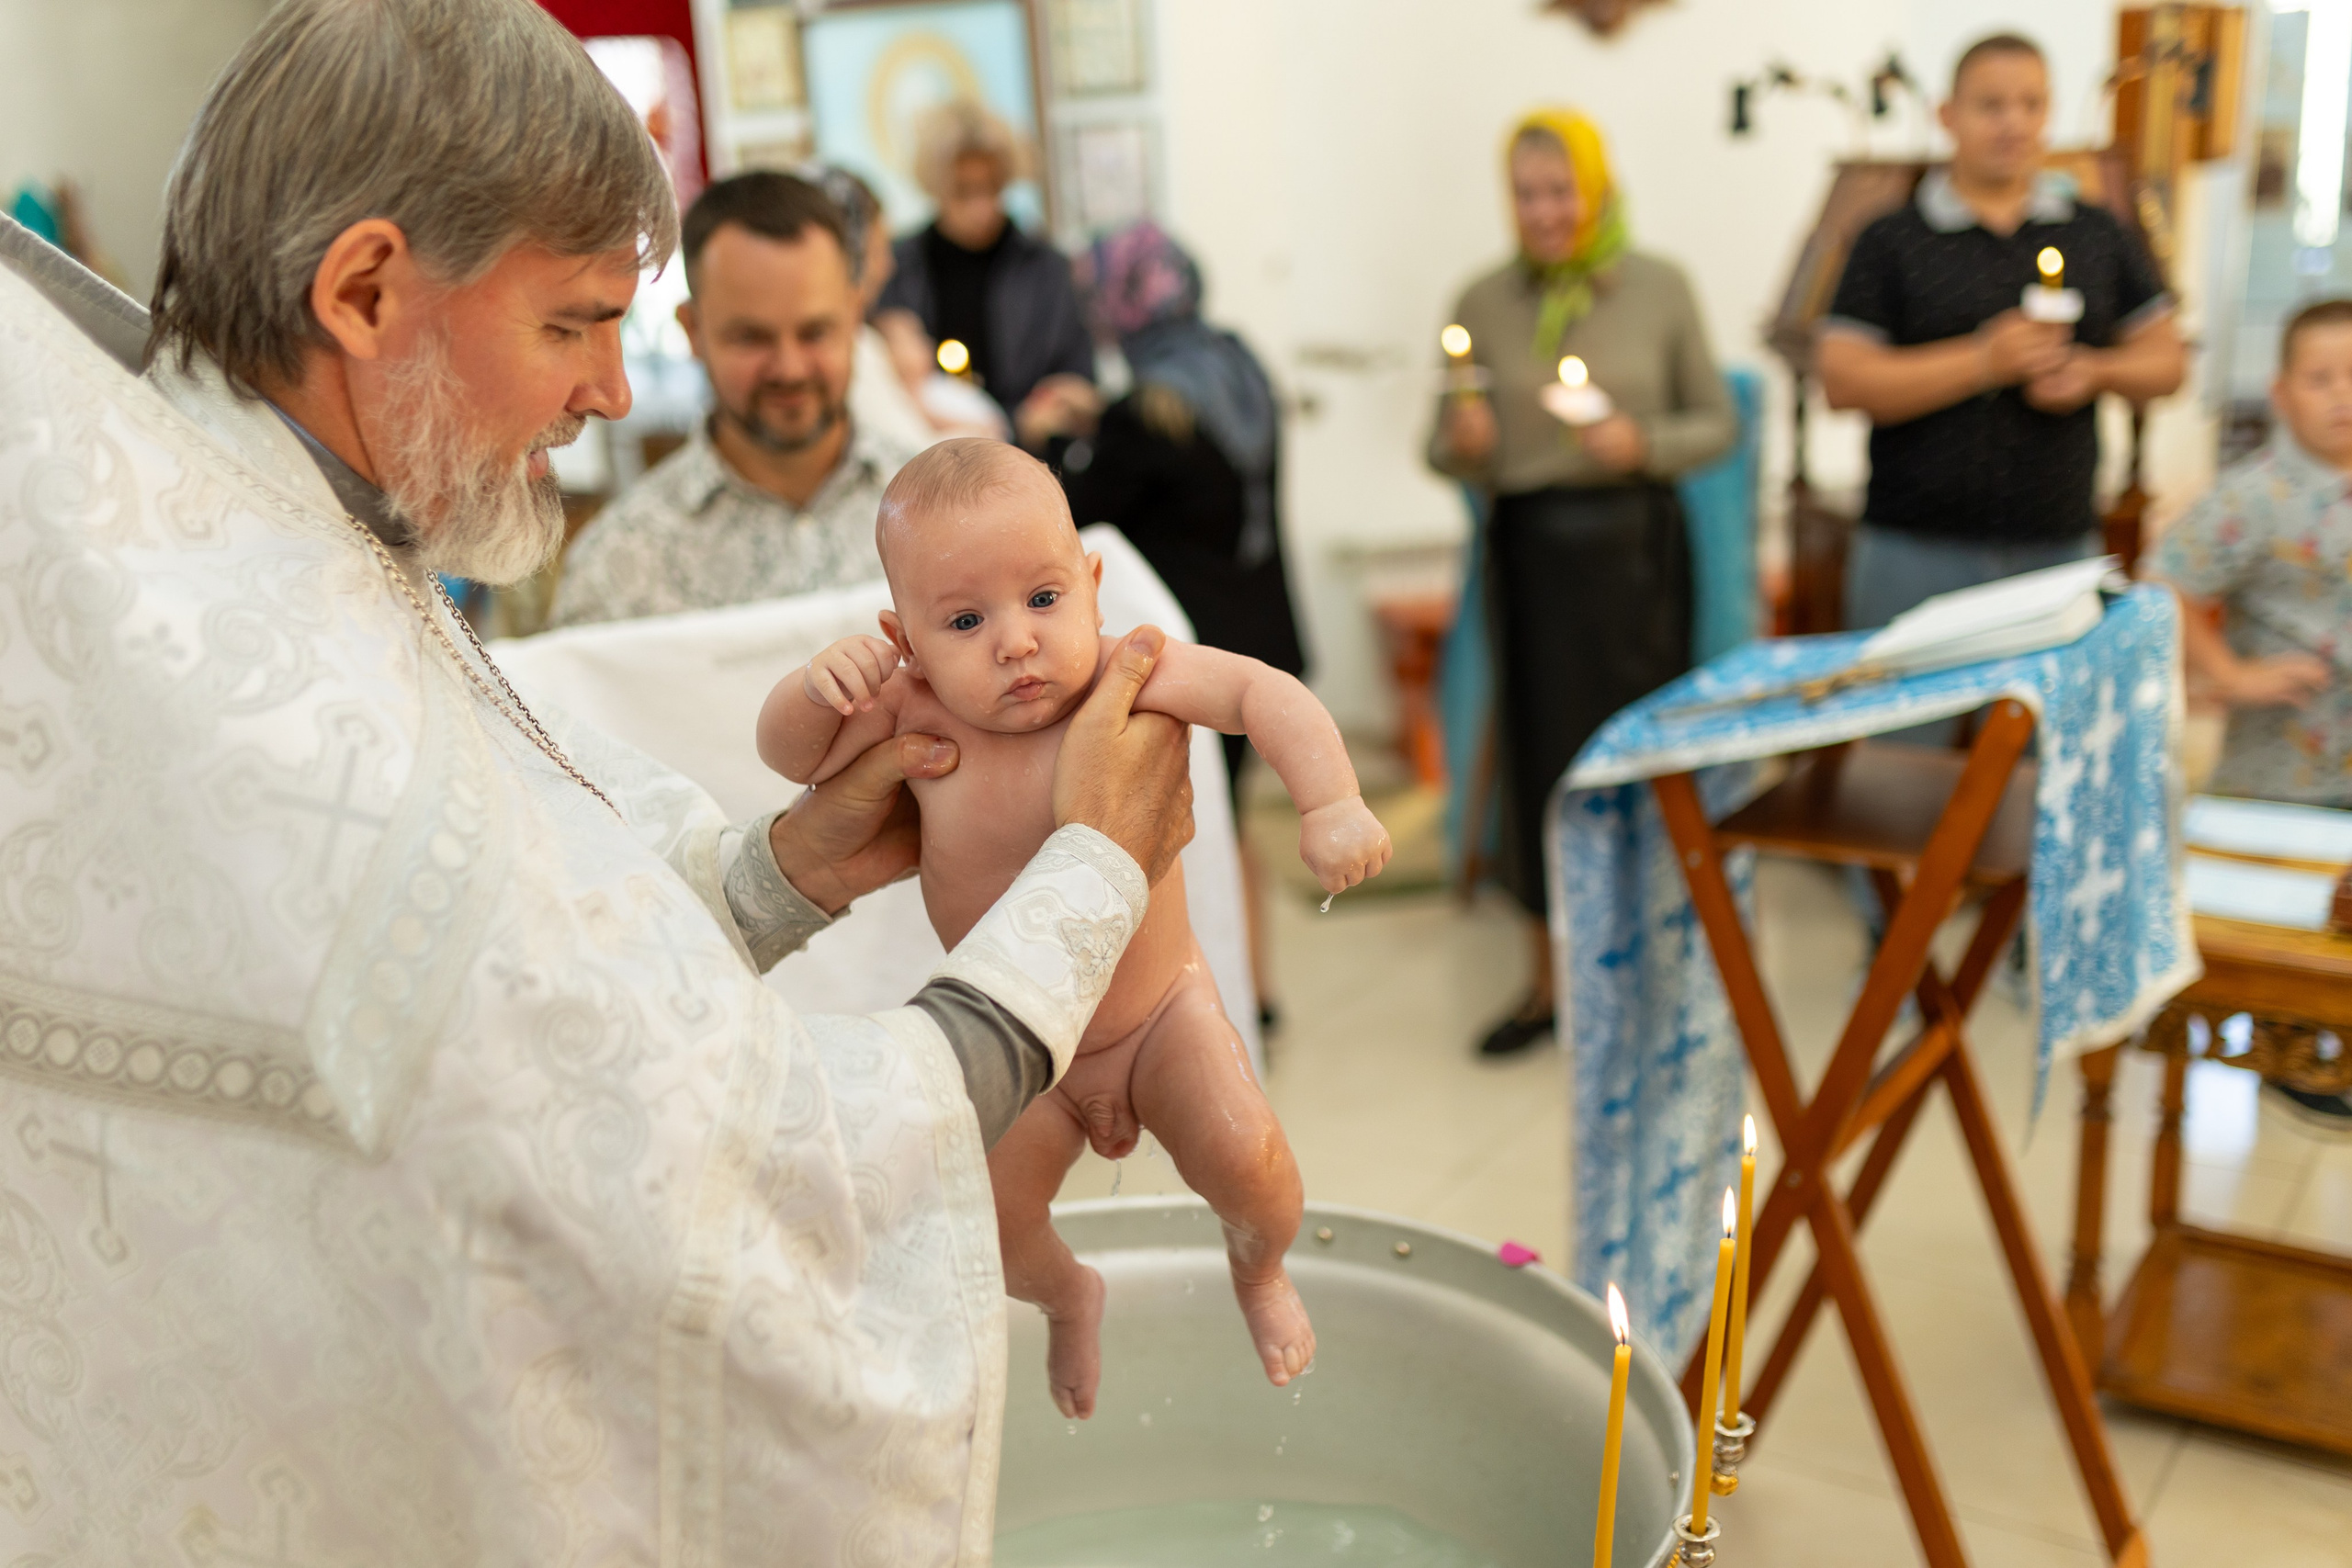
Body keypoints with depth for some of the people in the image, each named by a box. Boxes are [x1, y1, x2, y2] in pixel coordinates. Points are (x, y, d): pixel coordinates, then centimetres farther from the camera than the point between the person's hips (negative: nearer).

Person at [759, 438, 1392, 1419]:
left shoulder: (1119, 678, -23)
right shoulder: (914, 713, -17)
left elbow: (1262, 693, -25)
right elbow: (789, 754, -5)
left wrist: (1332, 805, -39)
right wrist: (817, 686, -26)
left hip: (1160, 1010, -2)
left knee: (1241, 1153, -18)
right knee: (990, 1229, -1)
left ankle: (1259, 1268, 22)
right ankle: (1068, 1297, 39)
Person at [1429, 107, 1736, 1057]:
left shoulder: (1659, 289, 0)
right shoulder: (1483, 303, 4)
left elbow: (1718, 423, 4)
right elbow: (1447, 450, 7)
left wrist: (1645, 444, -15)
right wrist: (1462, 445, -16)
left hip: (1633, 542, -1)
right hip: (1529, 547, 1)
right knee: (1536, 752, 4)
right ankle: (1550, 978, 21)